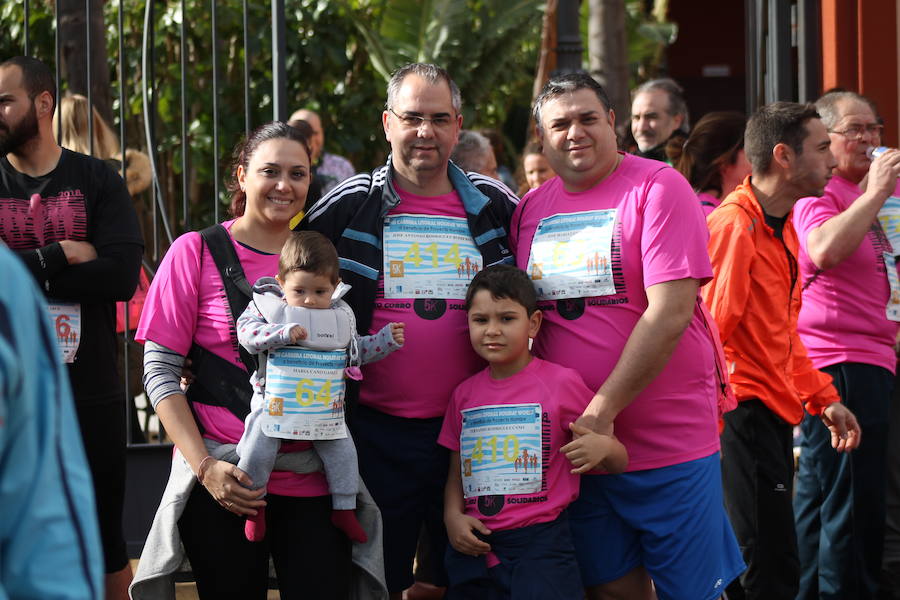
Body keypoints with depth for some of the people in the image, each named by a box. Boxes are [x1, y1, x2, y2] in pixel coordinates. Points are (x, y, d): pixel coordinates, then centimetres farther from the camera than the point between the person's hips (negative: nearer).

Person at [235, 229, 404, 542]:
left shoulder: (340, 316, 7)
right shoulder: (268, 306, -4)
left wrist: (386, 340, 8)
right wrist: (283, 333, -30)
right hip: (275, 401, -3)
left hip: (325, 406, 3)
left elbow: (356, 351, 19)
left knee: (342, 451, -3)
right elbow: (247, 331, -18)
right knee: (259, 446, -15)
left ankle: (344, 509, 14)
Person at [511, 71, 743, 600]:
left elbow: (670, 312, -16)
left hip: (673, 443, -5)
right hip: (572, 443, 5)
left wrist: (603, 410, -18)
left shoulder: (659, 188, -8)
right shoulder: (530, 209, 9)